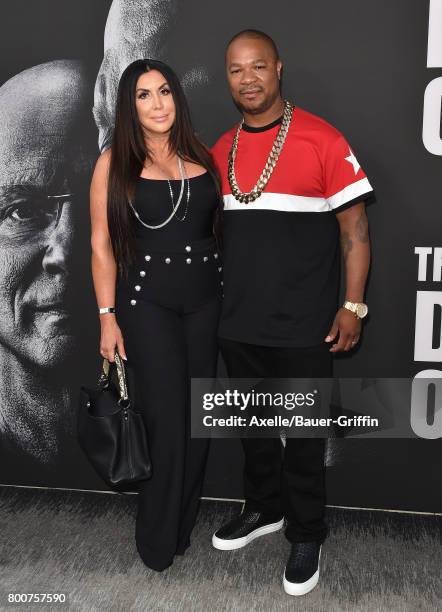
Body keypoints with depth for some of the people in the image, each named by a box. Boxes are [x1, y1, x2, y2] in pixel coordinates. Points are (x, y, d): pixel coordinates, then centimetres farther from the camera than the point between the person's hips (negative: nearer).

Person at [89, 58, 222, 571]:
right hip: (148, 302, -4)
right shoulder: (115, 162, -2)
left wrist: (230, 293, 7)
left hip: (207, 297, 4)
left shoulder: (200, 157, 8)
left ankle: (184, 524, 29)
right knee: (168, 422, -2)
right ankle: (158, 542, 20)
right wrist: (108, 316, -7)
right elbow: (101, 245, -3)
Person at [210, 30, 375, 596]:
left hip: (304, 326, -5)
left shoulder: (321, 139, -8)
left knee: (302, 434, 8)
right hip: (238, 322, 5)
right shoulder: (221, 151, 8)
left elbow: (354, 225, -7)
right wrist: (216, 298, 13)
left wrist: (353, 305, -11)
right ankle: (264, 508, 41)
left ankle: (306, 535, 28)